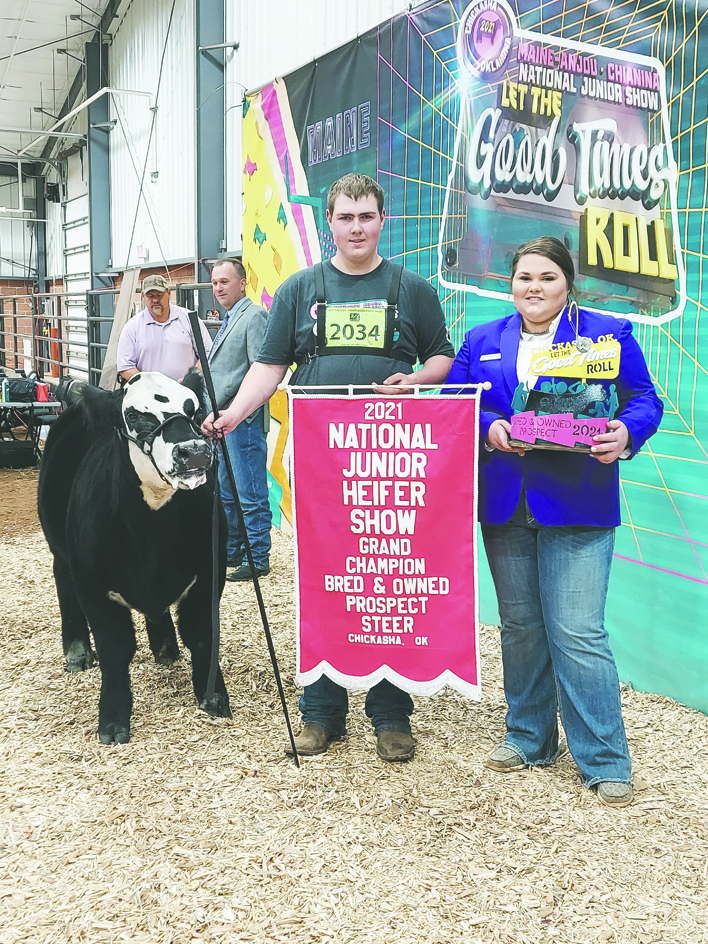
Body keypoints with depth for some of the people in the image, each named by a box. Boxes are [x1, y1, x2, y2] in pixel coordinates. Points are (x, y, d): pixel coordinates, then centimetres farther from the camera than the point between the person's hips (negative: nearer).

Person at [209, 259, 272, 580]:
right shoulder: (228, 321, 20)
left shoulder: (254, 316, -10)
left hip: (243, 421, -10)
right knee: (225, 493, 17)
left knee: (251, 495, -5)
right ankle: (231, 551, 28)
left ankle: (257, 560, 3)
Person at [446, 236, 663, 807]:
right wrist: (488, 428, -10)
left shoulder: (609, 334, 4)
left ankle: (605, 761, 7)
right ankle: (528, 738, 30)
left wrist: (625, 435, -18)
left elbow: (644, 400, 3)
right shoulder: (482, 342, 13)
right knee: (520, 627, 13)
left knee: (578, 634, -7)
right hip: (504, 504, 4)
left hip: (576, 508, -4)